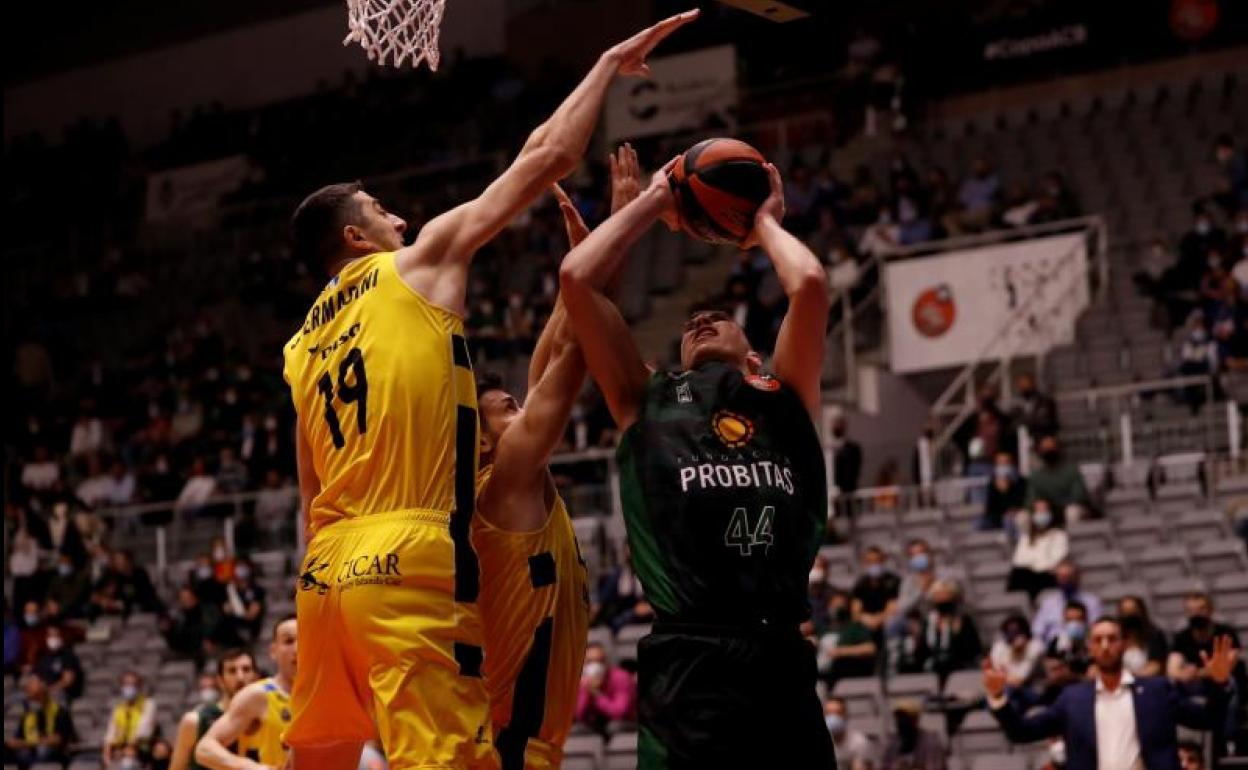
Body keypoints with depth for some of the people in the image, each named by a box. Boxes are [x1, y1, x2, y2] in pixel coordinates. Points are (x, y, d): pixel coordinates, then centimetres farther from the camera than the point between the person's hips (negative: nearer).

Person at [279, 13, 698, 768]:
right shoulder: (421, 263, 4)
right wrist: (610, 63, 16)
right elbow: (546, 158, 5)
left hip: (329, 570, 8)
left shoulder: (303, 345, 21)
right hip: (410, 563, -8)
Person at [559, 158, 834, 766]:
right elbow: (576, 278, 16)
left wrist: (765, 223, 28)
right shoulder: (645, 401, 22)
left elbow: (809, 284, 8)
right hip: (688, 665, -1)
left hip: (782, 664, 1)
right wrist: (653, 204, 28)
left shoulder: (785, 397, 22)